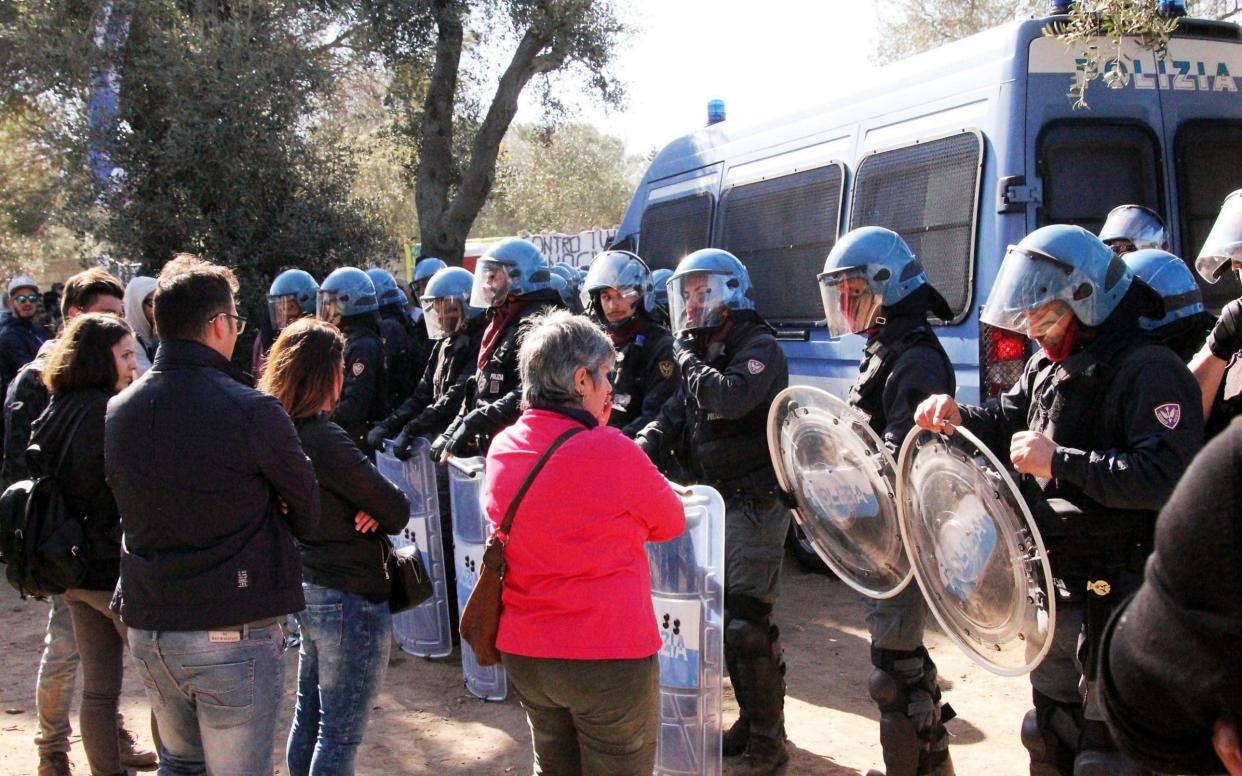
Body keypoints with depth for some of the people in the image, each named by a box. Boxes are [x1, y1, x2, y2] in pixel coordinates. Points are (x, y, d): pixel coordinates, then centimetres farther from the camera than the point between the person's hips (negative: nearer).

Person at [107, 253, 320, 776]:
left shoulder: (117, 412, 2)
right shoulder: (252, 411, -16)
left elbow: (131, 508, 12)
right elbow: (307, 513, -4)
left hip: (146, 629, 6)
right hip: (233, 635, -6)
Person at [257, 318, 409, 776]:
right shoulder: (325, 440, -22)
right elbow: (397, 510, -19)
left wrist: (366, 510, -11)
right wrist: (375, 512, 1)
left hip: (309, 590, 9)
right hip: (352, 600, -9)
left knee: (309, 718, 20)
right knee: (340, 735, 1)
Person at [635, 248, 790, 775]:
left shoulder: (759, 348, -12)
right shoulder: (702, 351, 15)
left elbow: (729, 398, -30)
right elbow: (675, 413, 10)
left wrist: (688, 354, -16)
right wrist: (646, 444, -10)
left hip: (755, 502, -9)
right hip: (714, 499, 9)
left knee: (746, 622, -9)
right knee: (723, 615, 14)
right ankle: (751, 720, 28)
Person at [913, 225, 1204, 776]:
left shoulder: (1150, 371, -18)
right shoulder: (1046, 367, 10)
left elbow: (1171, 478, -28)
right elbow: (1008, 421, 18)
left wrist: (1060, 462, -28)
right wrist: (961, 420, -4)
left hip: (1121, 601, -8)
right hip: (1055, 587, 9)